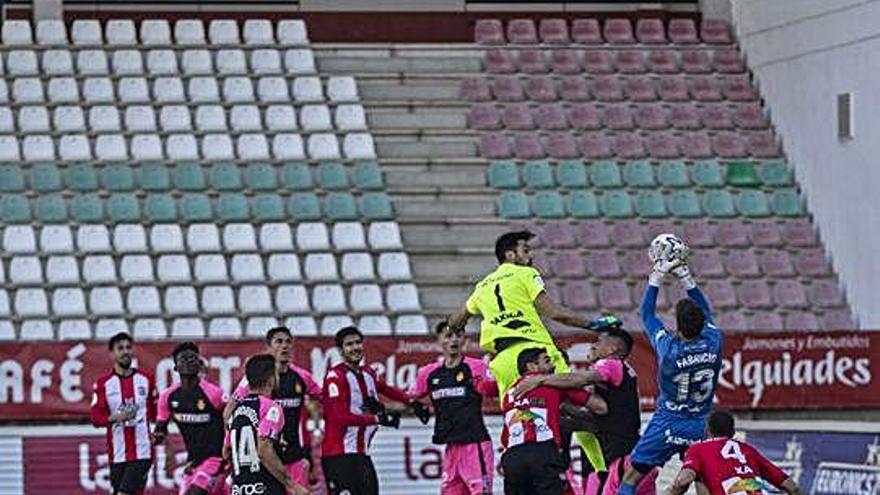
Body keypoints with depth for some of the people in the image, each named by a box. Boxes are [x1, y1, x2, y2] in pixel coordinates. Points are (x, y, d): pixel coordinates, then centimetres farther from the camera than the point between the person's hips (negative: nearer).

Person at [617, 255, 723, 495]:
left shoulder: (669, 349, -19)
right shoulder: (713, 343, -11)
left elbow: (646, 314, -3)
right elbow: (706, 312, 10)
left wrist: (657, 276, 4)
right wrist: (685, 275, 14)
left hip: (668, 425, -4)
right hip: (700, 426, 4)